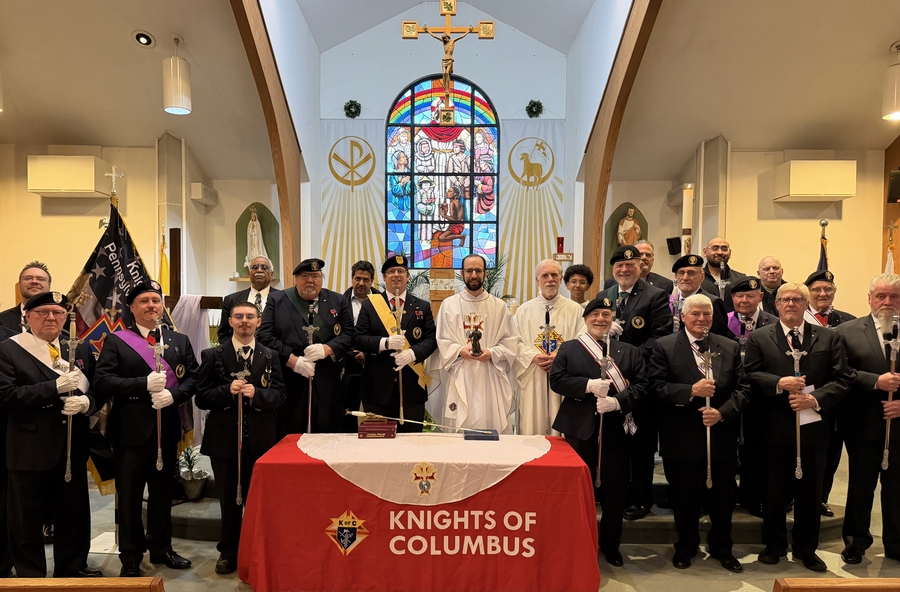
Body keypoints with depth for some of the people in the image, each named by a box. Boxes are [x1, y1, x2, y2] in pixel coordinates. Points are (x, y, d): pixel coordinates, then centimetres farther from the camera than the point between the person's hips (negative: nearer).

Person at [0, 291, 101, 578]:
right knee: (27, 518, 10)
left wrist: (85, 402, -17)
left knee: (75, 511, 15)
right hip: (29, 449, -4)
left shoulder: (81, 350, 8)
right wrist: (55, 387, -24)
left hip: (72, 447, 4)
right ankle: (30, 575, 28)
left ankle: (72, 568, 32)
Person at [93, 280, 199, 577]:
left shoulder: (180, 340, 8)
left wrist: (173, 394, -17)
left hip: (167, 429, 3)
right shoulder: (115, 341, -1)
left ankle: (161, 548, 32)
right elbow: (103, 381, -12)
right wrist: (144, 383, -22)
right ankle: (130, 557, 23)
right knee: (129, 497, 8)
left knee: (163, 493, 16)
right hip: (130, 430, -3)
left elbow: (192, 378, 3)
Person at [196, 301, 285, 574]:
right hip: (224, 438, -1)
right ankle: (228, 552, 29)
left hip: (260, 439, 1)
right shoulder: (212, 356, 0)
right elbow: (201, 397, -4)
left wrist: (256, 393, -22)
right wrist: (228, 390, -21)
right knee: (229, 498, 13)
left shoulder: (270, 356, 4)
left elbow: (279, 395, -3)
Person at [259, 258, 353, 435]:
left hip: (327, 385, 1)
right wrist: (292, 360, -13)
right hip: (289, 384, -1)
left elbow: (348, 334, 4)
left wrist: (327, 349, -14)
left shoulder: (338, 301, 11)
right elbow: (265, 335, -2)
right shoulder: (277, 300, 7)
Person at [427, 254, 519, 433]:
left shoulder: (499, 306, 6)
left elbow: (510, 340, 5)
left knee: (492, 424, 0)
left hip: (490, 377, 1)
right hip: (459, 377, 0)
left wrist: (492, 353, -12)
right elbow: (441, 340, 4)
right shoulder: (449, 304, 5)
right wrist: (460, 350, -13)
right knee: (458, 431, 0)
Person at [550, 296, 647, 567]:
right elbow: (556, 380, -5)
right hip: (580, 428, -1)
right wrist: (588, 385, -18)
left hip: (616, 429, 1)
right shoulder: (569, 349, 6)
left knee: (615, 489, 8)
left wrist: (617, 401, -18)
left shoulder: (630, 352, 8)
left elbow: (641, 386, -1)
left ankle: (610, 544, 28)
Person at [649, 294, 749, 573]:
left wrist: (722, 412, -15)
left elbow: (742, 388, 0)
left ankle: (722, 548, 36)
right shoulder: (664, 346, -4)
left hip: (721, 436, 3)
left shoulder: (730, 347, 5)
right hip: (682, 437, -2)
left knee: (723, 496, 15)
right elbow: (657, 386, -12)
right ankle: (686, 547, 34)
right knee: (684, 497, 13)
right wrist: (691, 391, -24)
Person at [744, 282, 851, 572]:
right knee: (775, 491, 10)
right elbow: (750, 376, -4)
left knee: (810, 492, 12)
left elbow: (842, 379, 0)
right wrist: (779, 383, -19)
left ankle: (806, 549, 29)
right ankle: (774, 545, 26)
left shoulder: (829, 338, 6)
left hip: (813, 428, 1)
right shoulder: (759, 338, 3)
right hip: (776, 428, -1)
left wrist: (815, 398, -14)